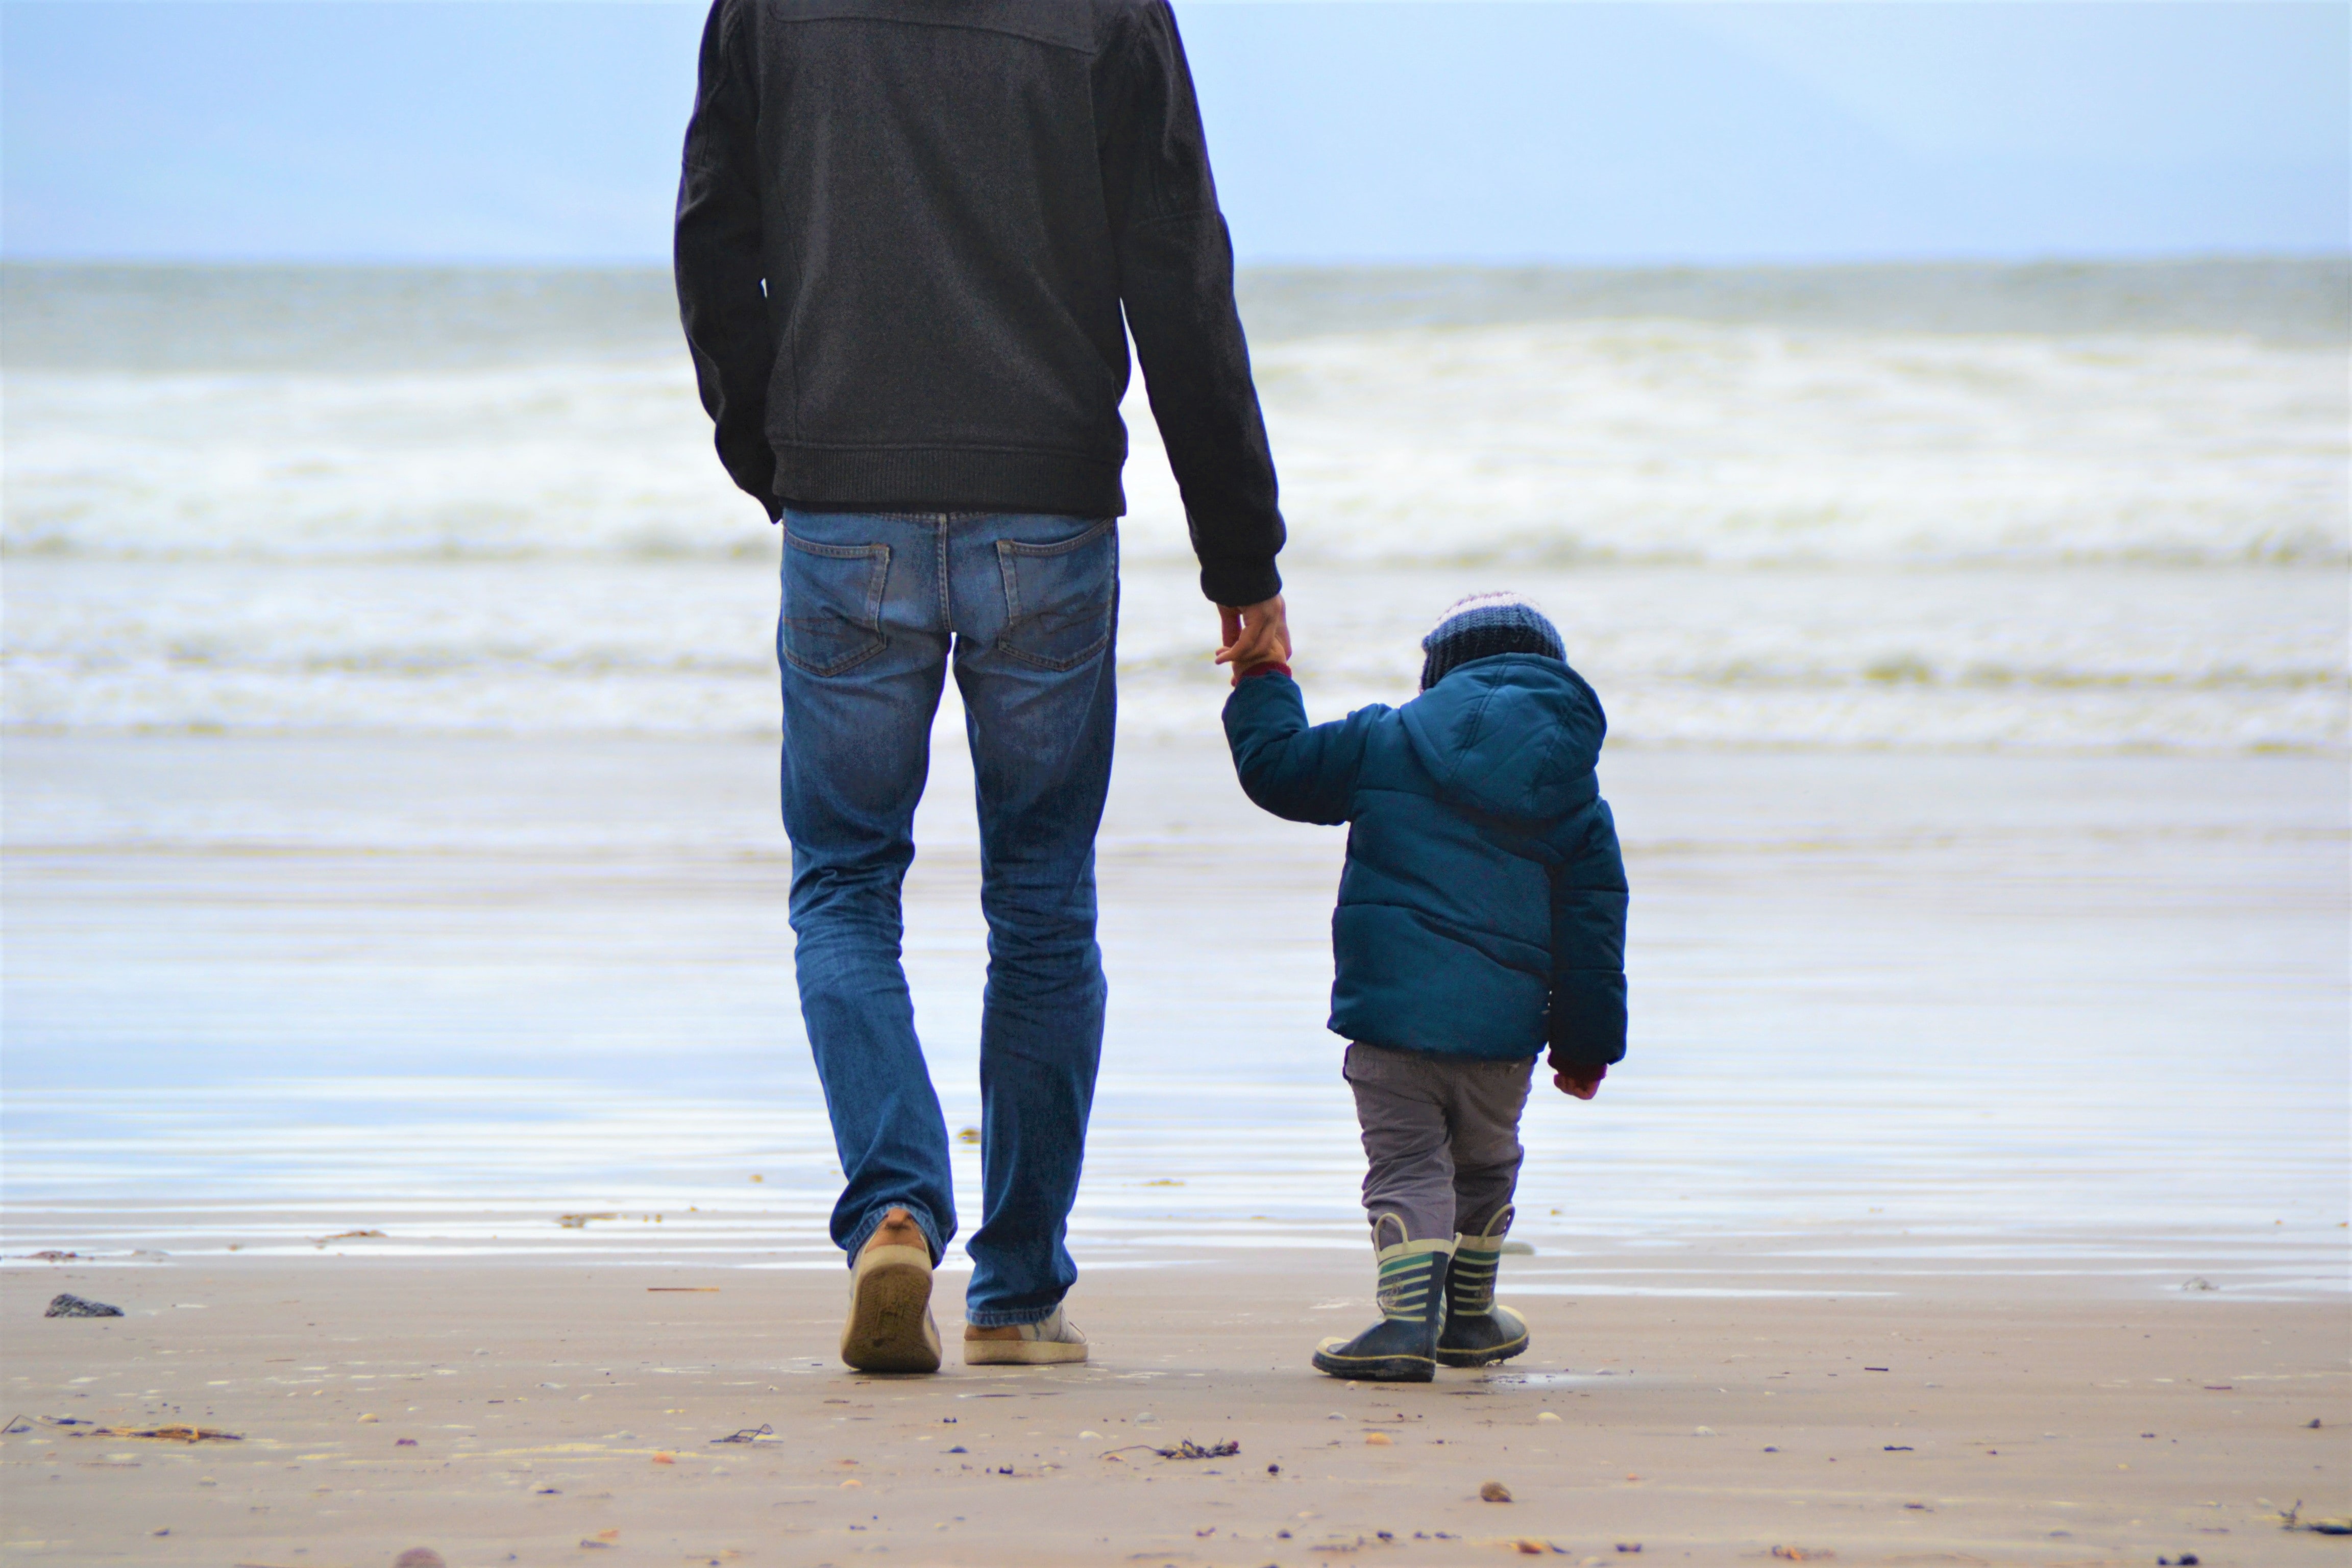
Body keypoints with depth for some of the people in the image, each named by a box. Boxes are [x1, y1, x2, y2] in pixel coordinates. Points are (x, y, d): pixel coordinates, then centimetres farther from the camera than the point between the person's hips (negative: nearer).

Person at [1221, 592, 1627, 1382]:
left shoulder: (1385, 739, 3)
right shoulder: (1576, 795, 9)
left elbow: (1278, 768, 8)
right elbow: (1592, 927, 9)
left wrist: (1262, 686, 26)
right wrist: (1588, 1044, 15)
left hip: (1391, 1009, -2)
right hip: (1503, 1025, 2)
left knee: (1406, 1163, 1)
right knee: (1484, 1167, 22)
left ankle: (1409, 1316, -19)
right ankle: (1471, 1320, 36)